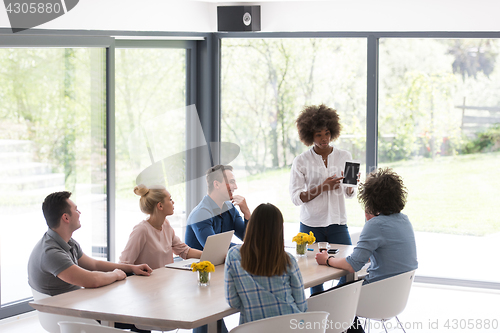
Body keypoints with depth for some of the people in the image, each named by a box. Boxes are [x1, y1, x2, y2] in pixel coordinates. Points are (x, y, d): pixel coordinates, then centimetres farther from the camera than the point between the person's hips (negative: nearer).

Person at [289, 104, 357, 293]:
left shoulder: (344, 157, 6)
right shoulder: (301, 161, -1)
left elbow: (350, 194, 12)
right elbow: (296, 198, -5)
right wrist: (322, 187, -17)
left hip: (338, 223, 2)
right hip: (311, 225, -2)